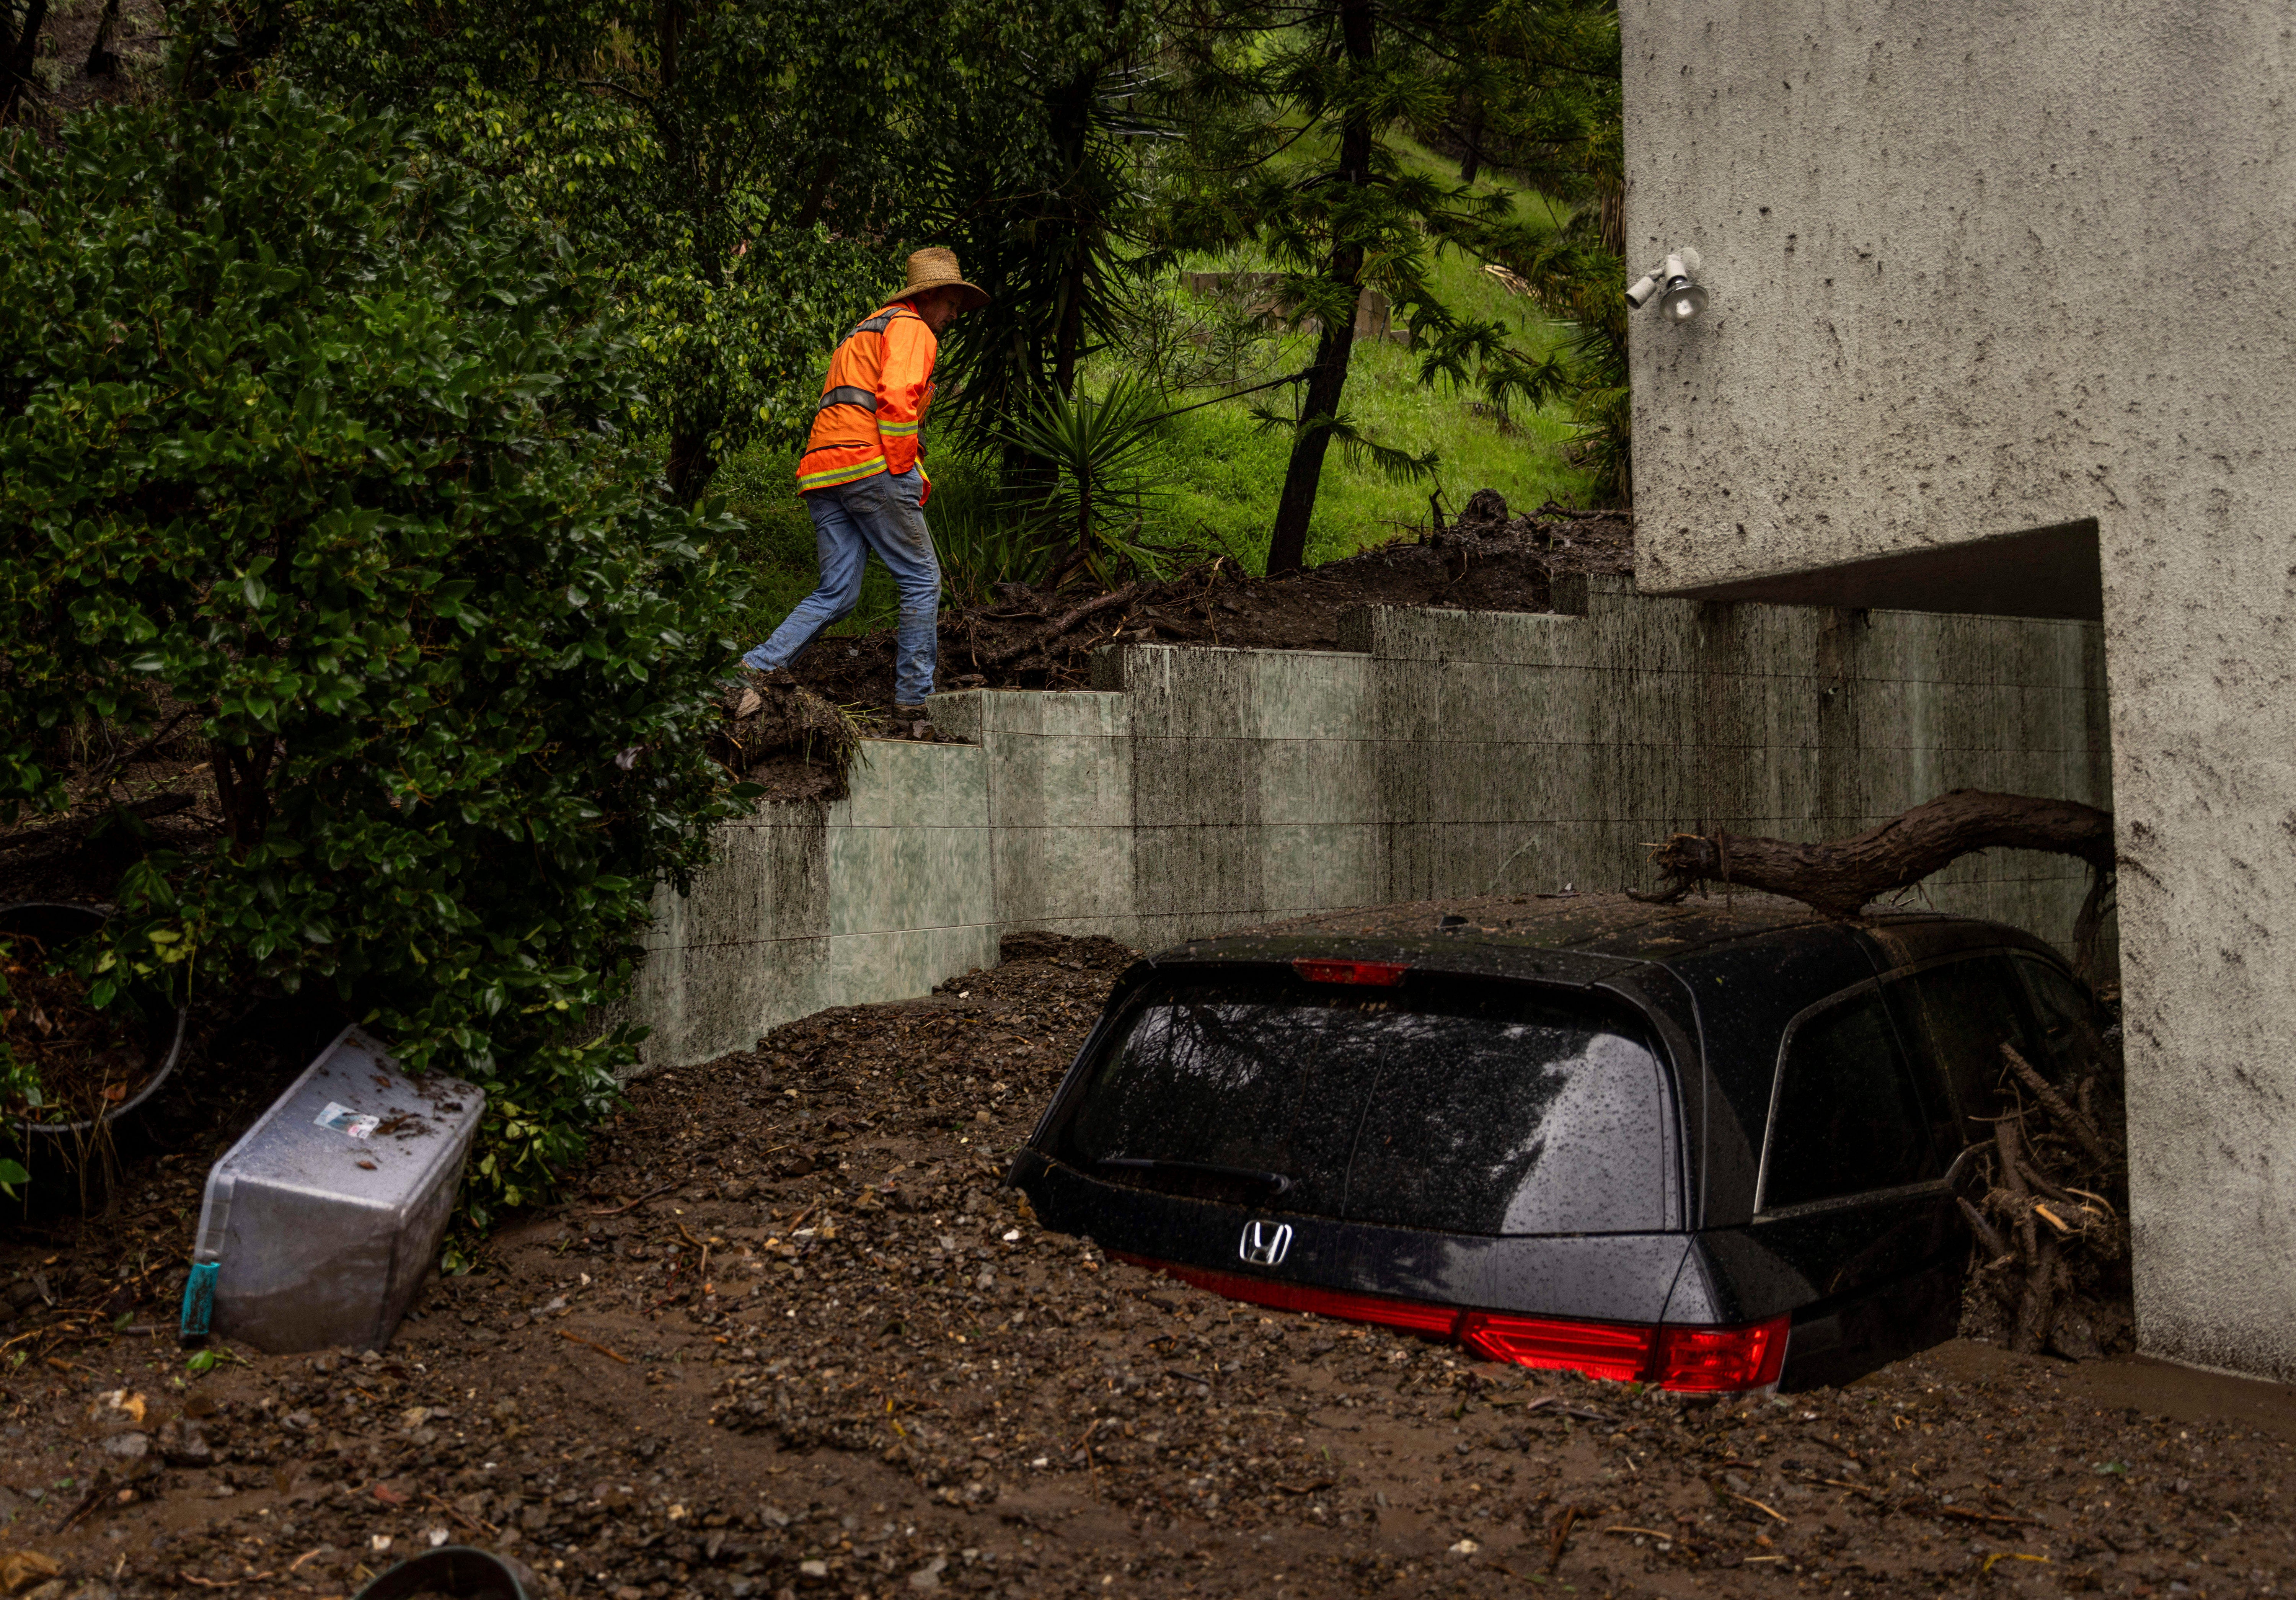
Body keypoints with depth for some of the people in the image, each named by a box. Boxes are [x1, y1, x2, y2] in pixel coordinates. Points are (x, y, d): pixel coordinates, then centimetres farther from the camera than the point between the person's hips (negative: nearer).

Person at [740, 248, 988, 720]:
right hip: (870, 463, -9)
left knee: (837, 594, 5)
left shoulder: (864, 332, 32)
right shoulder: (911, 328, 2)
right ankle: (914, 697, 3)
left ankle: (756, 667, -8)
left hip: (821, 471, 9)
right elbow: (898, 398, -16)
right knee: (922, 580, 2)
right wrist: (906, 474, -11)